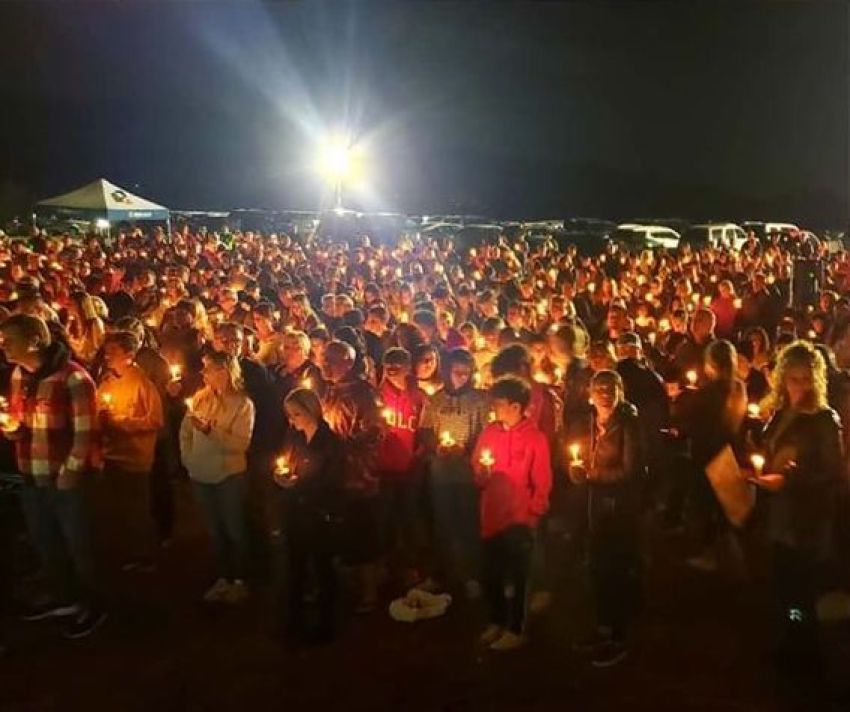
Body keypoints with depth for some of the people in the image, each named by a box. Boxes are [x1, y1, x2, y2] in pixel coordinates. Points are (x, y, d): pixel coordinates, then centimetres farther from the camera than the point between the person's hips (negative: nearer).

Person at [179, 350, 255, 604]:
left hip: (229, 475, -5)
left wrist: (211, 431, -27)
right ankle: (223, 578, 31)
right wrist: (187, 458, -1)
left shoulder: (243, 404, -12)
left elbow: (242, 443, -20)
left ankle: (240, 580, 22)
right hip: (201, 474, 5)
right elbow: (185, 431, 6)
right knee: (215, 529, 17)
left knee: (234, 529, 6)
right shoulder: (199, 397, 1)